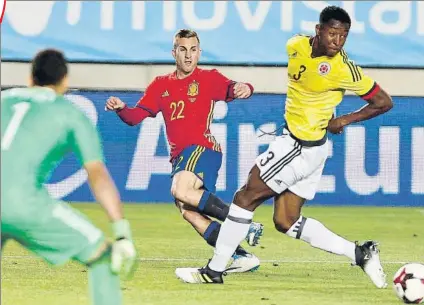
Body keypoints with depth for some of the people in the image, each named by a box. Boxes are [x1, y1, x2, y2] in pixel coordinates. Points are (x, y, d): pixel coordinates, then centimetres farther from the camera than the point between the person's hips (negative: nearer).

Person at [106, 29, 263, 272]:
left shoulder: (208, 79, 4)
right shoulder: (161, 85, 18)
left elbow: (230, 89, -15)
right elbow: (136, 116, 14)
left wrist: (243, 88, -39)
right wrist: (121, 108, -8)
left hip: (203, 148, -6)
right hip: (180, 158, 7)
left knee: (181, 191, -32)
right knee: (190, 213, -6)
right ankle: (242, 256, -3)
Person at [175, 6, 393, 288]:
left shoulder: (344, 69, -19)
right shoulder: (296, 46, -1)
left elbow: (384, 102, -8)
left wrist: (343, 120, -7)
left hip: (301, 148, -9)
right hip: (298, 142, 9)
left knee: (245, 198, -2)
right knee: (286, 221, 11)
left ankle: (214, 270, 10)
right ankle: (359, 253, 11)